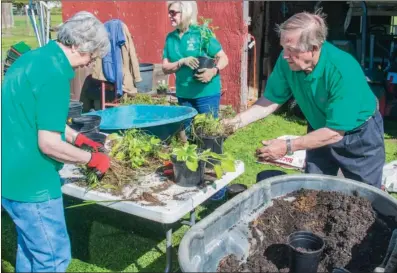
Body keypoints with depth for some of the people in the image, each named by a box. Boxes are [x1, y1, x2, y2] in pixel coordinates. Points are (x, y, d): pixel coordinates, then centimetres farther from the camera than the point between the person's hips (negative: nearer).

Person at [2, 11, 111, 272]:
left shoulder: (33, 58, 7)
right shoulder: (54, 74, -23)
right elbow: (48, 143, -25)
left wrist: (76, 137, 15)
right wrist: (91, 158, -11)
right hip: (30, 180, -10)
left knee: (31, 247, 24)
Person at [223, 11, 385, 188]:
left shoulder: (343, 71, -36)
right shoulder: (287, 61, -22)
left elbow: (335, 132, -32)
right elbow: (271, 100, -11)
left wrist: (288, 147, -34)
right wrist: (236, 121, -23)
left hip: (360, 136, -4)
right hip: (321, 131, 4)